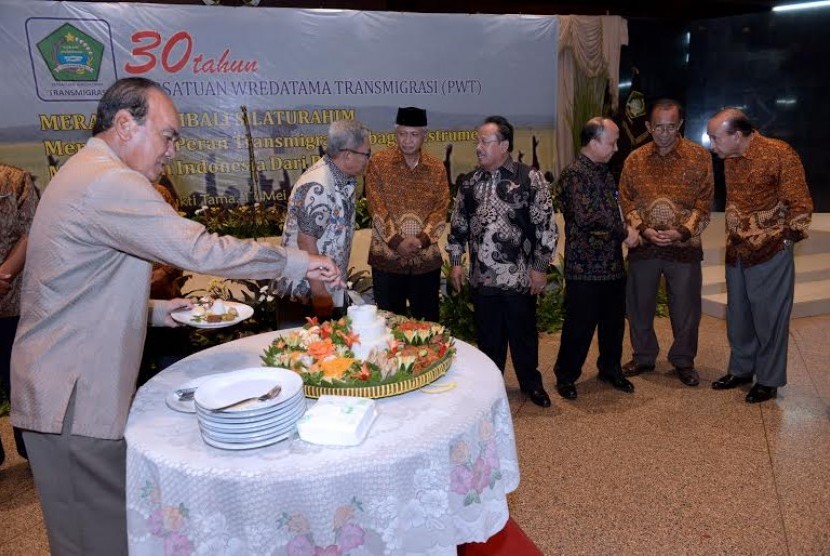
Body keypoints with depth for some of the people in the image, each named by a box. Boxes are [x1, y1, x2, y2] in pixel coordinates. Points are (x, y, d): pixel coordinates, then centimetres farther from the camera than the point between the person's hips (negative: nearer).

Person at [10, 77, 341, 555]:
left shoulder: (86, 175, 16)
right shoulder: (109, 183, -20)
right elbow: (200, 250, -26)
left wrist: (156, 311, 10)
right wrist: (298, 262, -16)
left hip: (73, 383, 10)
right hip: (74, 394, -10)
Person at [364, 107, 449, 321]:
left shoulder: (437, 168, 5)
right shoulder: (379, 163, -1)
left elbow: (441, 209, 0)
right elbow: (376, 208, -7)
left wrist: (422, 239, -14)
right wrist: (397, 241, -15)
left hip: (427, 258, 2)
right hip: (387, 257, -2)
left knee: (427, 321, 11)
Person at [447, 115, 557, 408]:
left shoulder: (530, 178, -6)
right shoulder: (469, 182, 7)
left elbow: (545, 225, -7)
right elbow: (458, 225, 13)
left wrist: (540, 267, -8)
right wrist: (456, 261, 8)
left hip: (519, 276, -3)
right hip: (481, 277, 4)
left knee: (523, 332, 11)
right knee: (488, 335, 14)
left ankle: (531, 383, 30)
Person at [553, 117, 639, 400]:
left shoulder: (603, 170, 14)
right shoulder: (574, 174, -13)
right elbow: (585, 217, -24)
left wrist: (625, 231, 4)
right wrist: (624, 231, -13)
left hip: (612, 264, 8)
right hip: (585, 267, -8)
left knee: (614, 321, 17)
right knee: (579, 325, 2)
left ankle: (610, 369, 35)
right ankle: (566, 376, 19)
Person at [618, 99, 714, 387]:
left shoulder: (700, 156, -3)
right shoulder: (635, 159, 2)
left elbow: (704, 201, -3)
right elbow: (626, 199, 3)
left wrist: (683, 231, -14)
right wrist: (643, 229, -11)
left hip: (684, 246, -2)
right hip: (643, 245, 2)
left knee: (685, 308, 8)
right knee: (639, 304, 12)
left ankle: (683, 361, 28)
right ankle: (643, 356, 32)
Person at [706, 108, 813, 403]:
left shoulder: (780, 154, -15)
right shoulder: (730, 159, 4)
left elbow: (800, 203, -10)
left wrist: (787, 238, -9)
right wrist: (732, 239, 13)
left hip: (770, 253, -6)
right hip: (736, 252, 6)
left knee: (769, 317, 4)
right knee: (737, 314, 15)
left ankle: (769, 380, 19)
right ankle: (740, 369, 31)